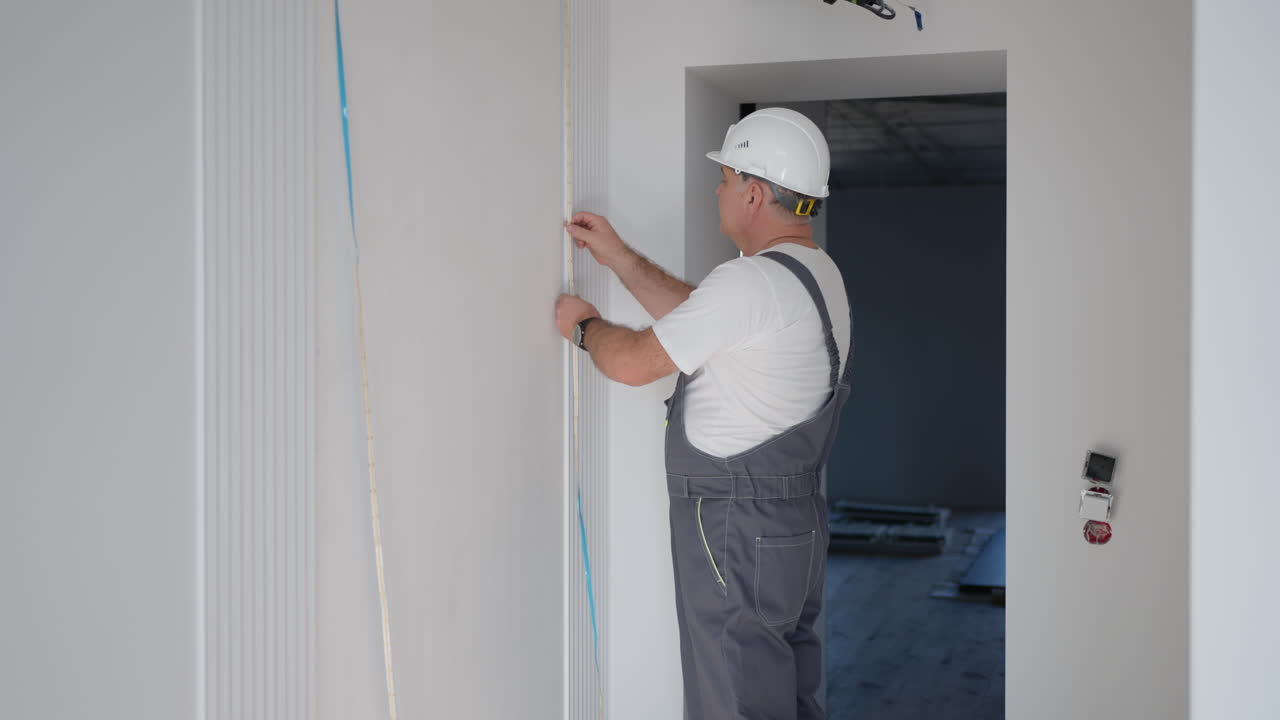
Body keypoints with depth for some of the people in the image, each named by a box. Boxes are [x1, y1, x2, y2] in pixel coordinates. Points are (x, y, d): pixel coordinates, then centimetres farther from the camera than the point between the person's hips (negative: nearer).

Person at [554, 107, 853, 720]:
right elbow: (698, 317, 20)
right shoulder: (819, 273, 10)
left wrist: (584, 325, 6)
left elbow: (634, 362, -15)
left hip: (736, 531, -10)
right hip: (795, 522, 10)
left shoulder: (752, 282, -22)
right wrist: (618, 257, 22)